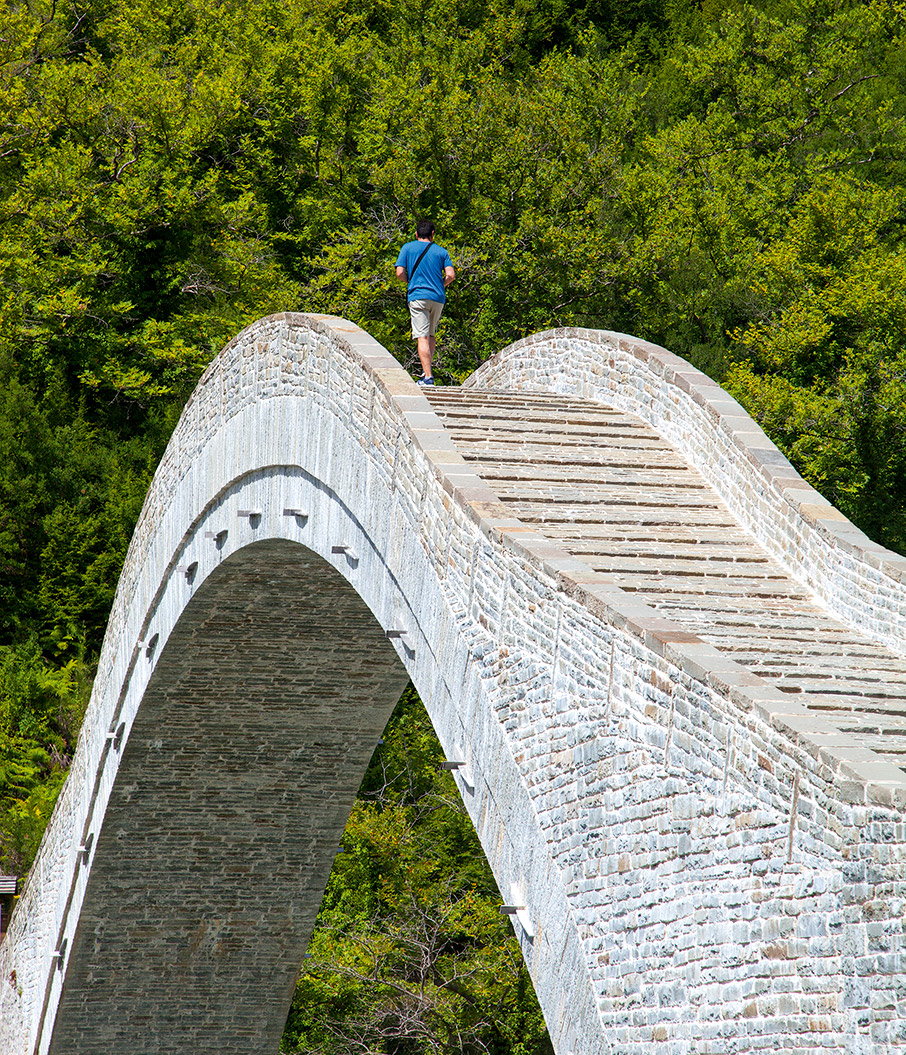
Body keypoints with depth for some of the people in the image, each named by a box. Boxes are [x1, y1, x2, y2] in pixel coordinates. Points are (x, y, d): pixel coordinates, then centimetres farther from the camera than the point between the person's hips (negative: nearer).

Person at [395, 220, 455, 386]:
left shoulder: (408, 248, 5)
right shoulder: (441, 251, 8)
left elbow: (400, 273, -2)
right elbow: (451, 275, -2)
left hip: (418, 296, -3)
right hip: (438, 298, 3)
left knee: (422, 337, -8)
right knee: (430, 334, 21)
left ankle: (428, 376, -16)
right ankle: (428, 369, 19)